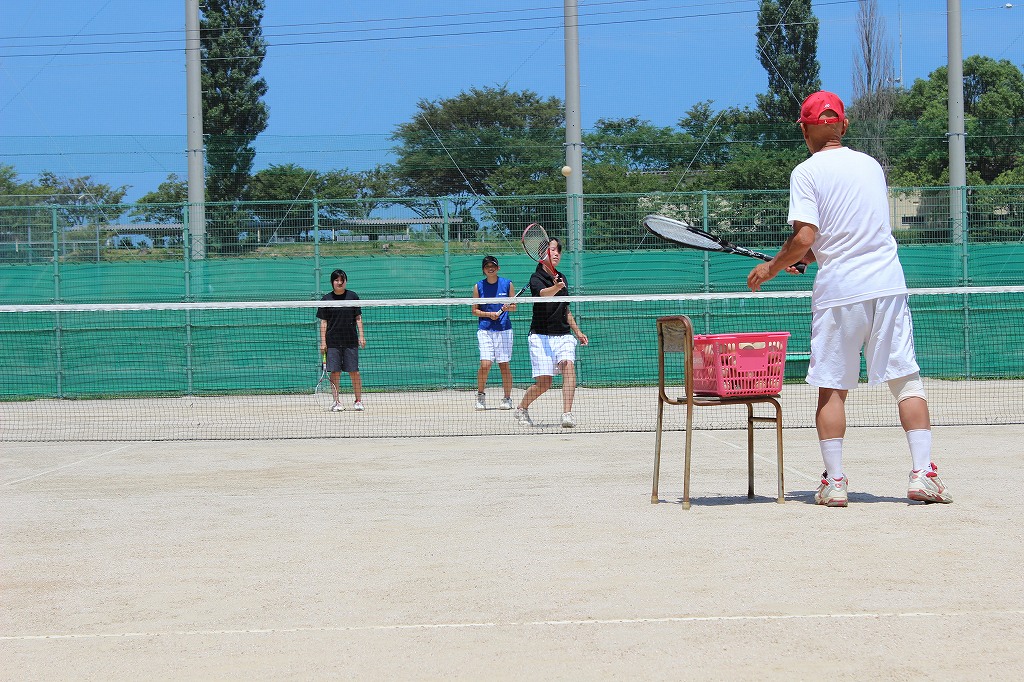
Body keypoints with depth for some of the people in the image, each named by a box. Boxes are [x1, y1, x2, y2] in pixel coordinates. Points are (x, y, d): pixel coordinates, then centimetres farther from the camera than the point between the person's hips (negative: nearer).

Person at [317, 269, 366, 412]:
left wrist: (361, 335, -2)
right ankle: (337, 402, 6)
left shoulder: (353, 296, 4)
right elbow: (323, 321, 4)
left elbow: (358, 318, 7)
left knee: (354, 372, -1)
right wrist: (323, 341, -1)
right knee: (335, 372, -1)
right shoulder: (326, 298, 3)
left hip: (350, 341, 0)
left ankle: (358, 401, 8)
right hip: (333, 341, 0)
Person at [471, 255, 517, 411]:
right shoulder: (478, 286, 4)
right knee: (485, 364, -11)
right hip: (485, 330, 0)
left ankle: (507, 398, 11)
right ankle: (481, 395, 7)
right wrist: (489, 314, -9)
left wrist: (508, 308, -11)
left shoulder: (507, 284, 5)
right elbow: (475, 310, 7)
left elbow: (514, 306, 11)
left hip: (504, 329, 0)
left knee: (504, 364, 1)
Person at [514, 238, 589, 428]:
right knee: (544, 383, -6)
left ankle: (567, 414, -29)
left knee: (568, 366, -24)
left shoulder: (561, 278, 14)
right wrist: (556, 287, -51)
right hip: (541, 335, -5)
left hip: (563, 334, 5)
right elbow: (544, 293, -30)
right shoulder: (536, 278, -6)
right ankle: (522, 409, 21)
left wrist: (578, 332, 26)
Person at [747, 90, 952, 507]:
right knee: (906, 378, 3)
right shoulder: (871, 165, 14)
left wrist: (773, 268, 4)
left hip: (838, 289, -3)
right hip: (887, 283, 4)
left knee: (832, 387, 4)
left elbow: (804, 238, -12)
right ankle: (922, 474, -4)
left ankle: (834, 481, 2)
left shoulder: (807, 172, -2)